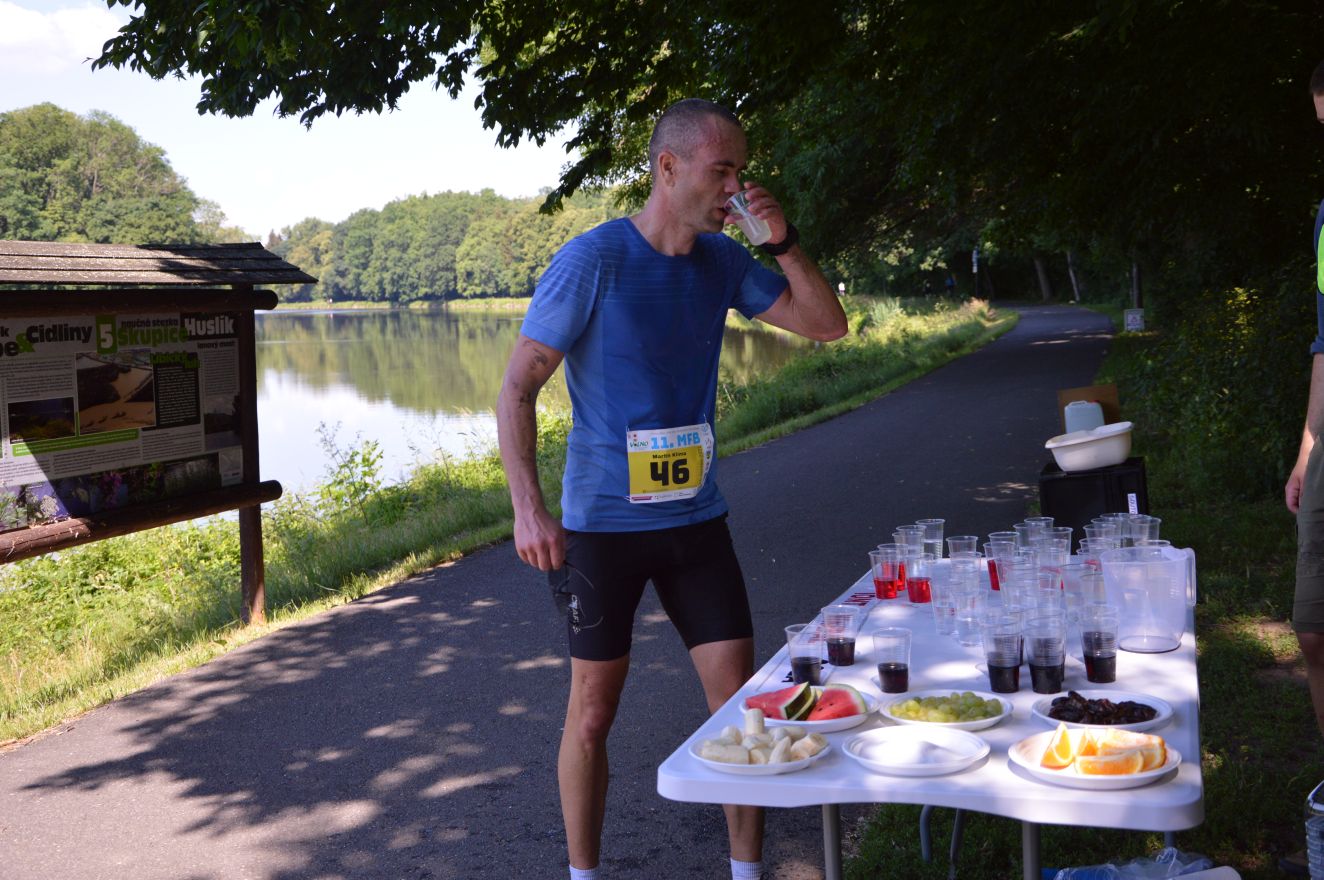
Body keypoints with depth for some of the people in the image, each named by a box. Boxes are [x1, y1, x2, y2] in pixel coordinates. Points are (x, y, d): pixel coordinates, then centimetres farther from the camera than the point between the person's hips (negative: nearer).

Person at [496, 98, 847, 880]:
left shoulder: (722, 260, 2)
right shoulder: (592, 260, -15)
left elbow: (827, 325, 5)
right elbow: (518, 388, -14)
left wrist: (784, 241, -10)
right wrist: (528, 509, -23)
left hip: (697, 519, 5)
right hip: (603, 523, -4)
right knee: (593, 712, 7)